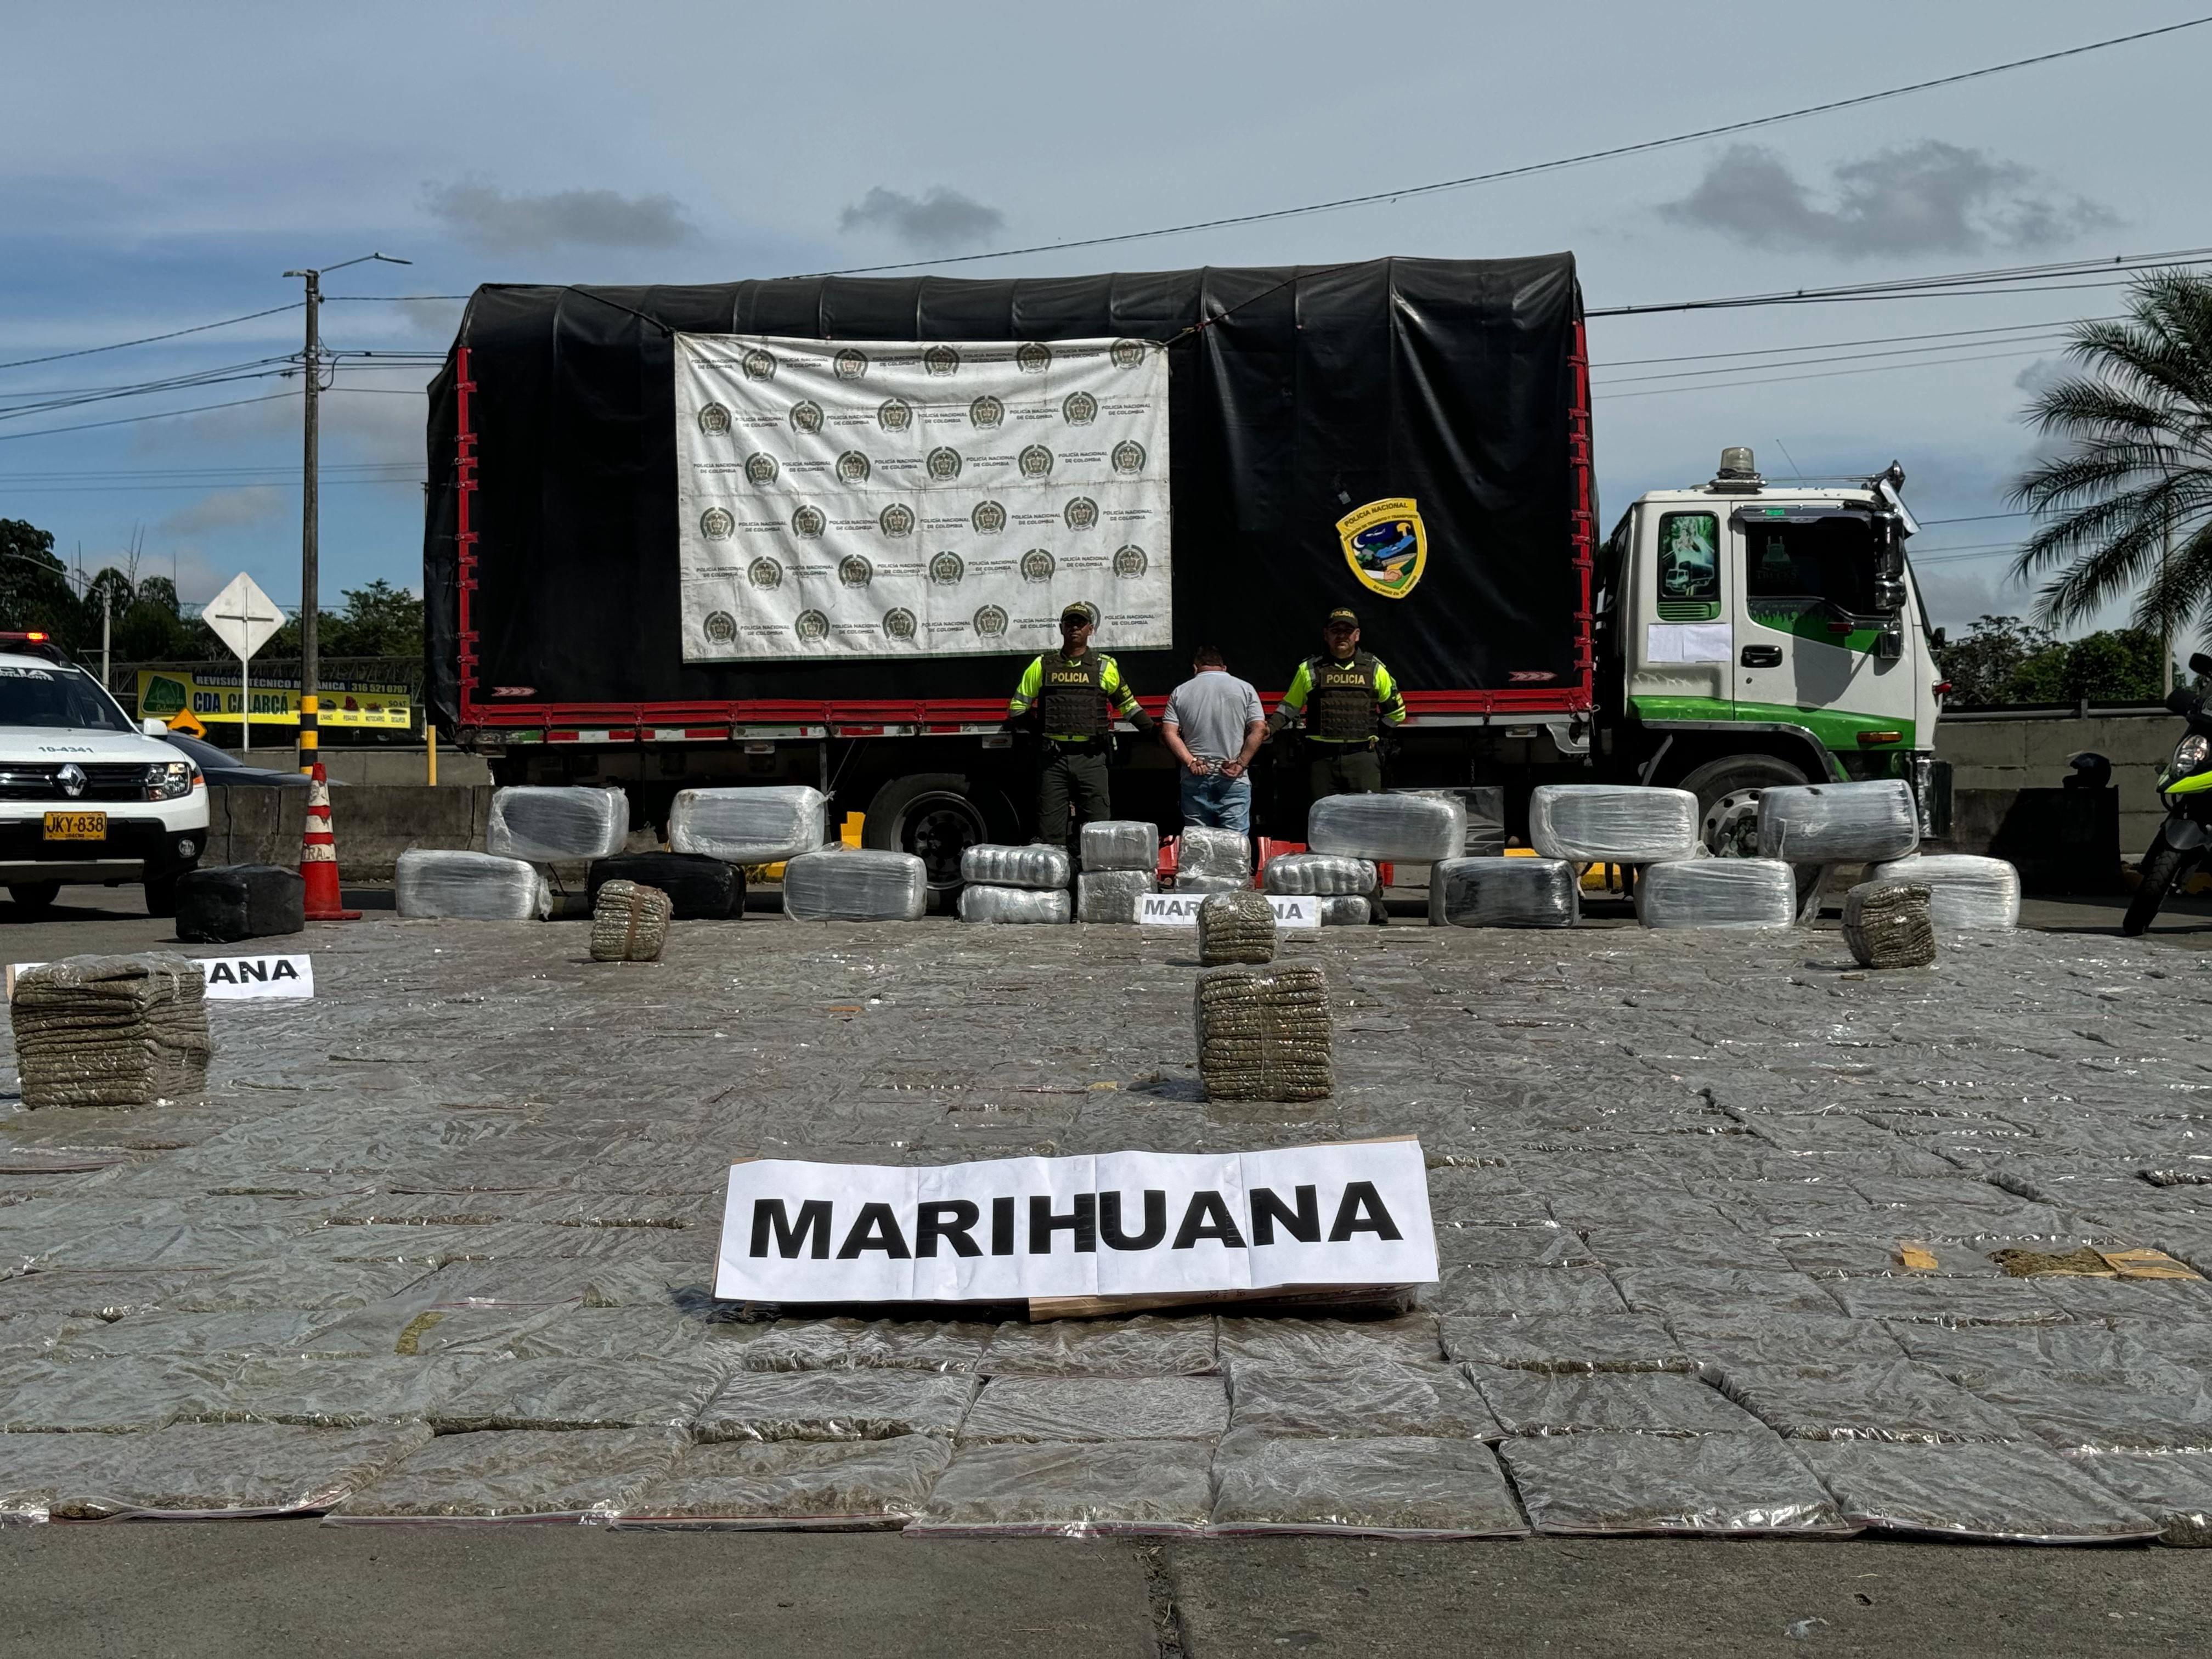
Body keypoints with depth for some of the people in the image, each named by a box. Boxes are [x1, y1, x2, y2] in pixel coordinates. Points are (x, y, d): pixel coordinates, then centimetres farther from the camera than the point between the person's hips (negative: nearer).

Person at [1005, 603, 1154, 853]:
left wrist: (1154, 732, 14)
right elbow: (1018, 706, 20)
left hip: (1091, 759, -1)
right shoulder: (1043, 666, 11)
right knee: (1050, 827, 0)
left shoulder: (1105, 668, 10)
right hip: (1053, 758, 1)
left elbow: (1128, 705, 18)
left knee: (1099, 823, -3)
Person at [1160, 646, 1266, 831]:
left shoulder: (1180, 692, 8)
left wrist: (1190, 762, -5)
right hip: (1233, 781, -1)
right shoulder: (1244, 689, 5)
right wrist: (1241, 764, -6)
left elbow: (1168, 733, -1)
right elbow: (1259, 729, -4)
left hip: (1195, 779, 1)